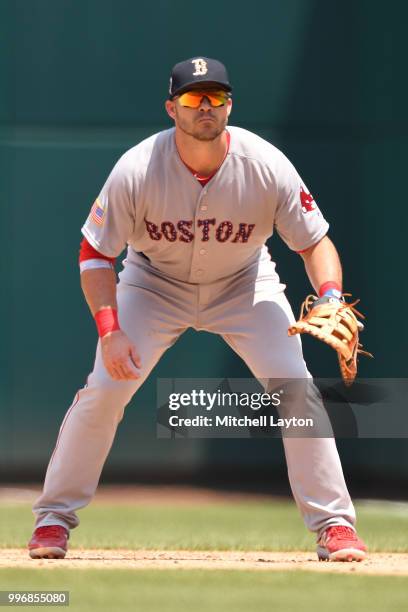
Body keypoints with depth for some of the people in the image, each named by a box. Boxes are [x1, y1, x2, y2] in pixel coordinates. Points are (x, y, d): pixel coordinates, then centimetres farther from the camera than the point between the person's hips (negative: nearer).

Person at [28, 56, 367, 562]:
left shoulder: (268, 167, -26)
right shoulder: (136, 170, -28)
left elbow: (314, 242, -16)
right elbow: (95, 254, -18)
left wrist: (331, 298, -37)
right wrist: (110, 331, -31)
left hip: (244, 285, 1)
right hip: (154, 283, -1)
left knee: (296, 387, -15)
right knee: (104, 389, -14)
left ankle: (334, 526, -4)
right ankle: (53, 519, 3)